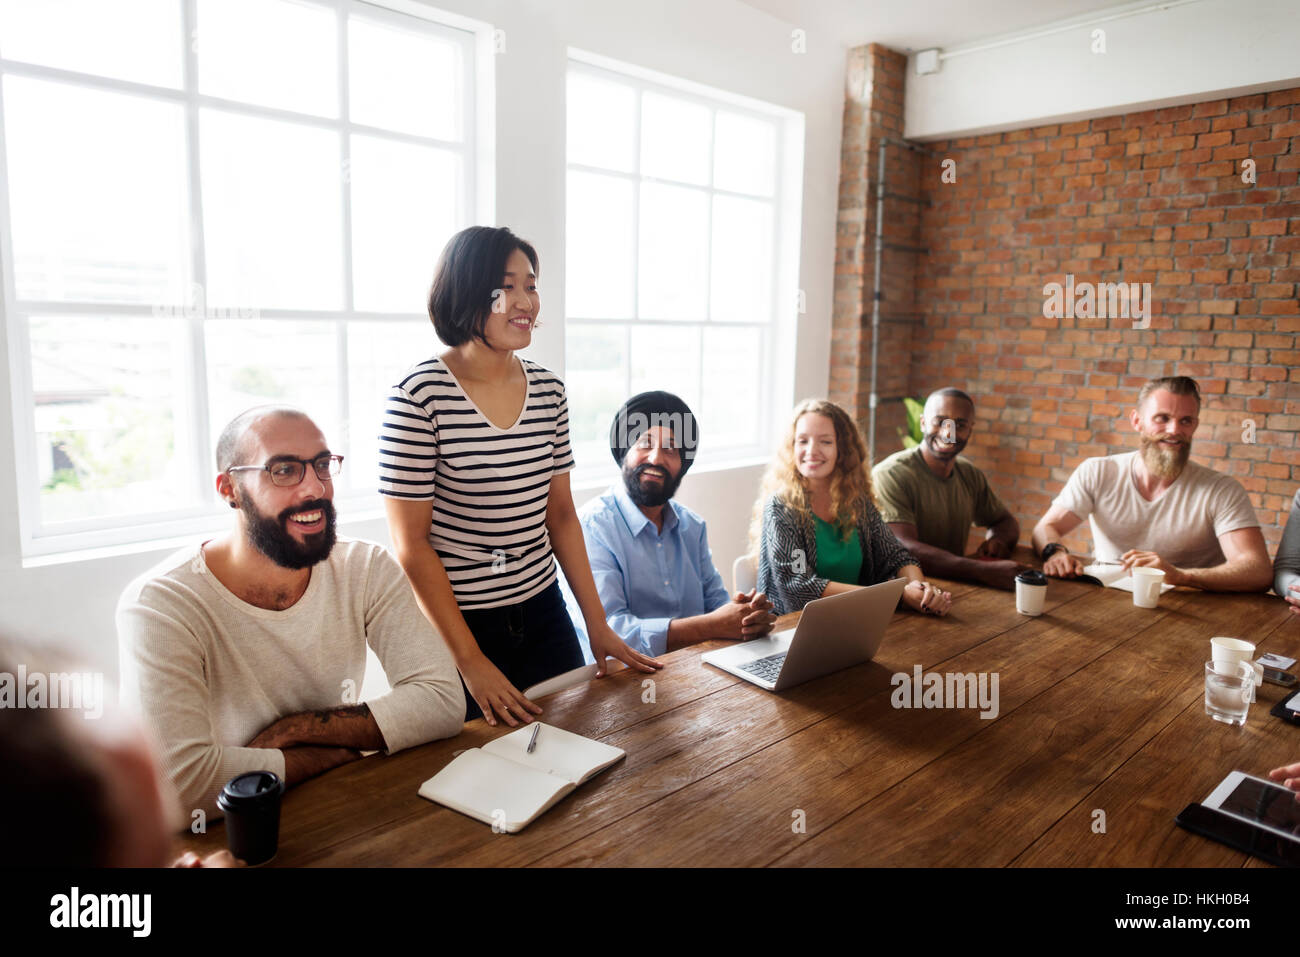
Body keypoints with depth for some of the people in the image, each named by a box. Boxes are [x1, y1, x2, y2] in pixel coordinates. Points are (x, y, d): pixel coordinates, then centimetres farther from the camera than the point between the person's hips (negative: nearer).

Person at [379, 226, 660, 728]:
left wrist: (598, 624, 6)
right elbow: (411, 544, -14)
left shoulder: (549, 391, 2)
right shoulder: (419, 396, -15)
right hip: (458, 624, -5)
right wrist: (470, 661, -15)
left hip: (543, 616, 6)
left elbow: (561, 513, 9)